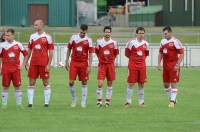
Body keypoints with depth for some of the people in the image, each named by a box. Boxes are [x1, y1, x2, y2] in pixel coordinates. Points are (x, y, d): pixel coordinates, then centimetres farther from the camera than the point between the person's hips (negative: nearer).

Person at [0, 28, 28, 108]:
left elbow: (26, 54, 11)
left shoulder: (18, 45, 2)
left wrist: (23, 65, 5)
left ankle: (19, 104, 8)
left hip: (16, 69, 1)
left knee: (17, 86, 2)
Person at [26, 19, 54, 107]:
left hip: (44, 64, -4)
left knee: (46, 83, 2)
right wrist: (26, 62, 11)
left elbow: (51, 52, -4)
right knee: (31, 82, 1)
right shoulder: (32, 36, 10)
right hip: (33, 63, 4)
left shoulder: (47, 37, -3)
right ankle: (30, 102, 3)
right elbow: (29, 50, 16)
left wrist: (49, 64, -10)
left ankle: (47, 102, 6)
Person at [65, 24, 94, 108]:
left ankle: (83, 102, 9)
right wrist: (67, 62, 8)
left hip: (83, 63, -1)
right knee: (71, 82, -6)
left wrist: (89, 66, -10)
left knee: (84, 83, 3)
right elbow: (69, 50, 11)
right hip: (74, 62, 1)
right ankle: (74, 99, 13)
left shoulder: (88, 40, -3)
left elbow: (90, 54, -3)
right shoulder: (73, 38, 2)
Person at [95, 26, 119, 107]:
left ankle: (107, 101, 13)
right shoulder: (99, 41, -1)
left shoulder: (113, 42, 0)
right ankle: (99, 101, -2)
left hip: (110, 64, 1)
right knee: (100, 84, -10)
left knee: (110, 83, 5)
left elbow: (116, 53, 13)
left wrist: (111, 60, 11)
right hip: (102, 64, -1)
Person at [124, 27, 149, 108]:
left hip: (142, 66, 4)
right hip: (133, 66, -4)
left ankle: (141, 102, 12)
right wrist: (134, 58, 6)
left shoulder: (146, 44, 7)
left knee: (141, 84, 5)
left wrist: (141, 58, 9)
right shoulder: (131, 42, -7)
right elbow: (127, 53, 0)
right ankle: (128, 102, 4)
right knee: (131, 84, -2)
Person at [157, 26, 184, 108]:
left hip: (173, 66, -7)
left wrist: (177, 65, -18)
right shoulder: (163, 41, 10)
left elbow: (181, 54, -13)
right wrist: (159, 63, 9)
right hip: (165, 66, 7)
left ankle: (172, 101, -2)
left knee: (173, 83, -5)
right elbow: (160, 53, 19)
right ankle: (172, 98, 26)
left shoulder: (176, 41, -12)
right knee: (166, 83, 11)